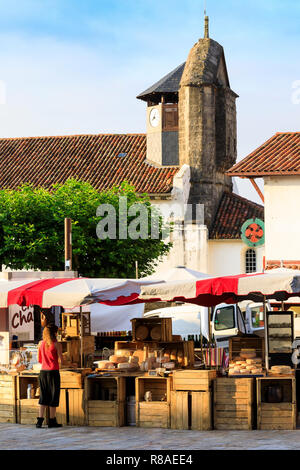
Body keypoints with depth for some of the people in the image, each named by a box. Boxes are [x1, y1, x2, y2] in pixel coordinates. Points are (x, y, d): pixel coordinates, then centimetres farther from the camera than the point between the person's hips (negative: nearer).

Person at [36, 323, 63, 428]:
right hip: (53, 372, -4)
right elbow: (60, 360, -10)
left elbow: (39, 360, 10)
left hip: (43, 372, 4)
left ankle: (40, 420, 1)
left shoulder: (41, 344, 4)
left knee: (43, 396, 9)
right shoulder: (56, 344, -10)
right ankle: (52, 421, 9)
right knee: (53, 396, 5)